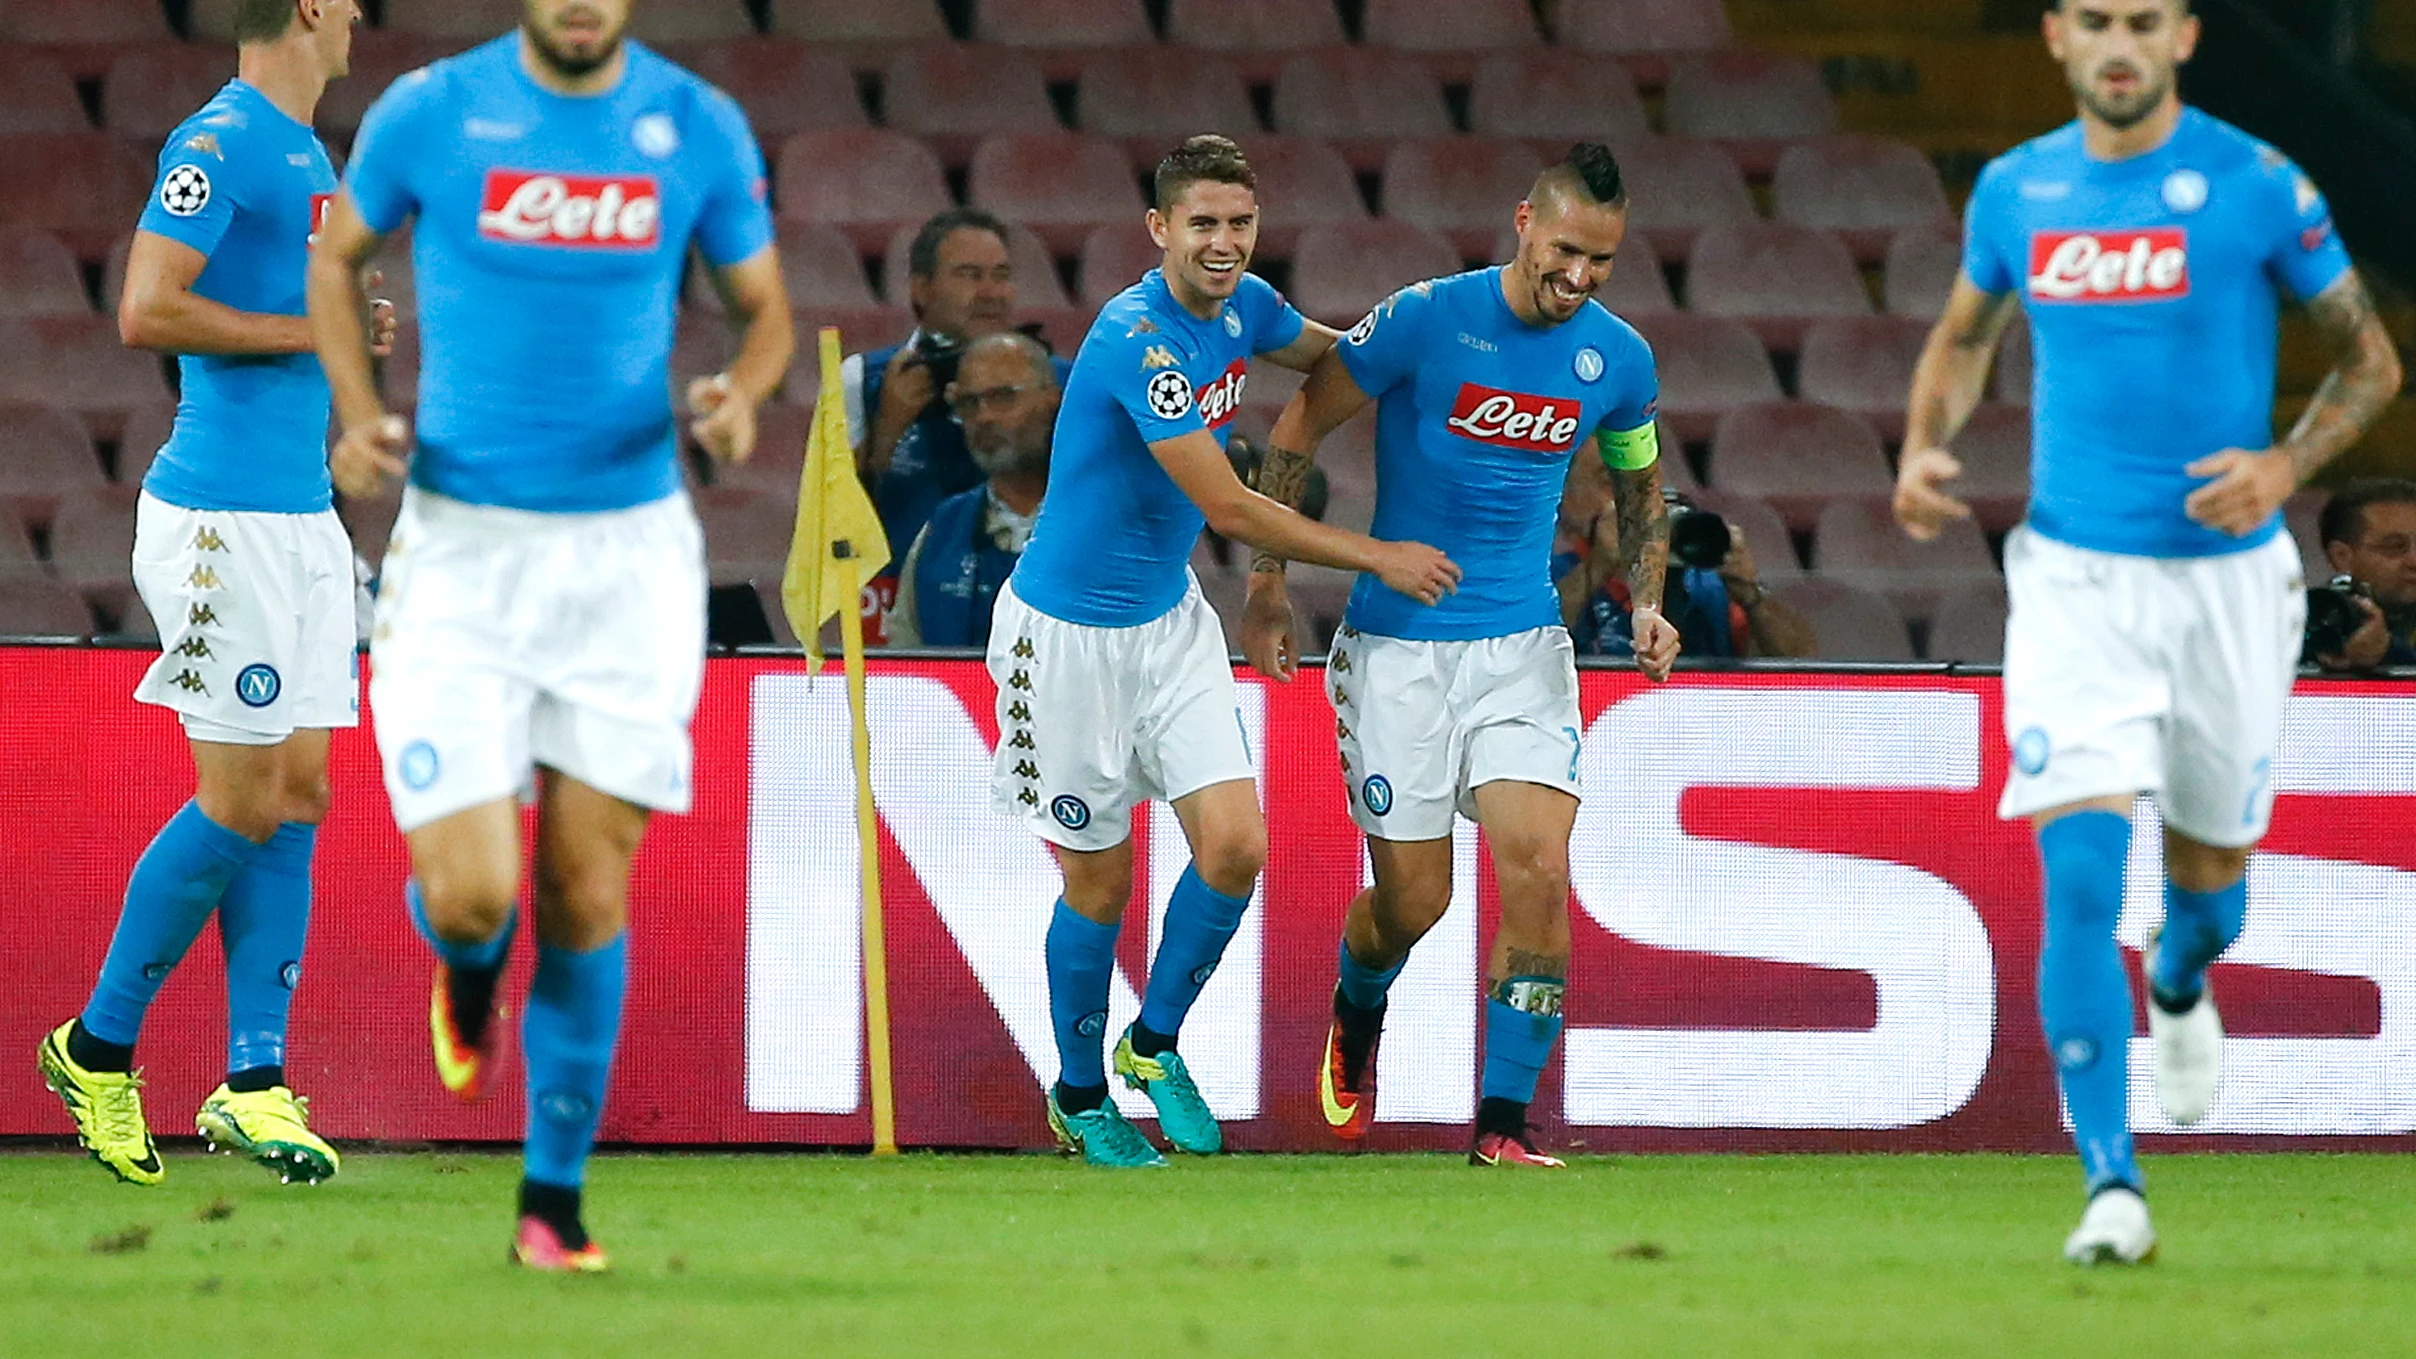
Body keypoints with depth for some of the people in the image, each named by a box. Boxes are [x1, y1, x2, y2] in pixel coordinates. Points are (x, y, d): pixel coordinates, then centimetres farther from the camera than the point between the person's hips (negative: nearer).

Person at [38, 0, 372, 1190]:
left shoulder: (305, 152, 16)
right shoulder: (221, 144, -13)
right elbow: (147, 312, -22)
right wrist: (311, 330, -16)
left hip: (303, 512, 9)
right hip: (223, 516, -9)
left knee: (299, 792, 5)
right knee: (240, 803, -6)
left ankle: (253, 1082, 6)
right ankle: (99, 1047, 8)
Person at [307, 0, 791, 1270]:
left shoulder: (699, 127, -1)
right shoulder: (429, 113, -5)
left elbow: (765, 307, 10)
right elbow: (333, 254, 12)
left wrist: (742, 391, -12)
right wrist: (358, 415, -3)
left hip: (630, 546, 1)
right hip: (461, 546, -1)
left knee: (591, 889, 1)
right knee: (470, 893, -10)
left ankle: (554, 1196, 16)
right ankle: (469, 971, 28)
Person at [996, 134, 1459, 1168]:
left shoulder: (1243, 308, -2)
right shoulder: (1137, 340, -27)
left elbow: (1338, 355, 24)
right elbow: (1230, 511, -24)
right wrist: (1378, 558, -16)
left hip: (1171, 619, 7)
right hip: (1070, 632, -7)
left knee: (1235, 848, -7)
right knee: (1099, 885, 3)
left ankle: (1155, 1043, 17)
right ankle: (1079, 1097, 26)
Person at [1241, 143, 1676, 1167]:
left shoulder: (1619, 359, 0)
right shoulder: (1425, 321, -12)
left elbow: (1639, 486, 20)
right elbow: (1298, 428, -3)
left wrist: (1648, 602, 4)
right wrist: (1267, 581, -6)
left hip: (1523, 643, 3)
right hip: (1397, 647, -3)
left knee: (1539, 873, -14)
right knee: (1412, 899, 2)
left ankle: (1503, 1123, -6)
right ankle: (1355, 1020, 38)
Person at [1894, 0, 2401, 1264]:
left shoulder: (2257, 186, -7)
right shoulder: (2014, 190, 3)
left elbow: (2369, 360, 2)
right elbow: (1962, 338, 21)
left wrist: (2286, 465, -16)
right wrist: (1923, 451, 1)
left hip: (2226, 576, 0)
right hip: (2073, 578, 1)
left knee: (2209, 867, 15)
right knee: (2080, 873, -16)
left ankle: (2180, 985, 54)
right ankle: (2110, 1187, -16)